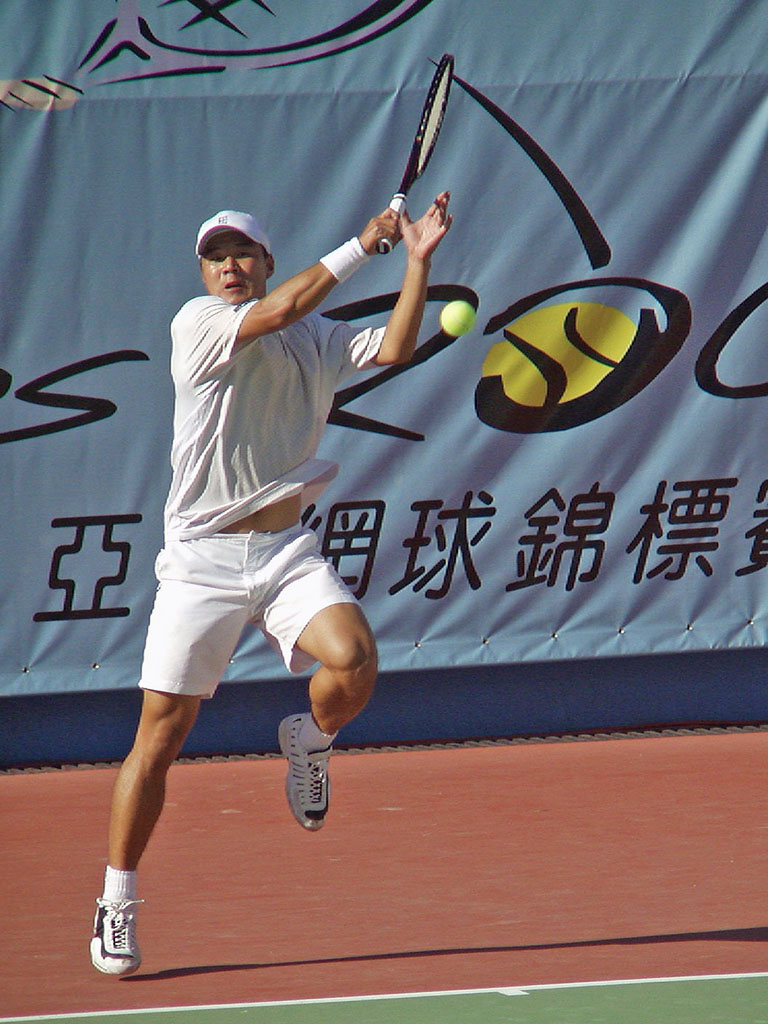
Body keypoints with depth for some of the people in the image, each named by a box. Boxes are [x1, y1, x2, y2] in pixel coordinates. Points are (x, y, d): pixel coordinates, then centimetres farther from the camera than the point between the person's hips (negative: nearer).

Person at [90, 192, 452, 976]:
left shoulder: (317, 340, 12)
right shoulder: (196, 324, -4)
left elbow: (395, 348, -1)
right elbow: (280, 309, -19)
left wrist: (417, 260, -9)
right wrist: (362, 245, -13)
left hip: (287, 550, 3)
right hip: (203, 558, -3)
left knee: (353, 660, -25)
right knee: (160, 735, -4)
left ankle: (308, 740, 11)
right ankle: (116, 904, 10)